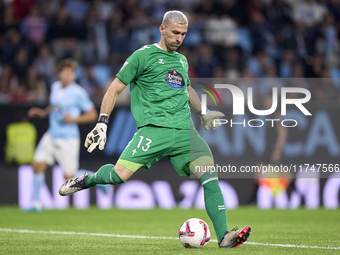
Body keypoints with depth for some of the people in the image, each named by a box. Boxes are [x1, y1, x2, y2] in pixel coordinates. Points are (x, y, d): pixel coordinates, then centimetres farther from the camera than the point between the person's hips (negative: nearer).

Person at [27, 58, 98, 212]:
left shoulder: (78, 93, -13)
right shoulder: (55, 87, 6)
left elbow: (92, 115, -8)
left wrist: (74, 119, -21)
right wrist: (43, 112, 10)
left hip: (68, 139, -6)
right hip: (51, 135, 6)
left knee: (70, 178, -3)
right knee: (38, 166, -2)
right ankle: (37, 204, 9)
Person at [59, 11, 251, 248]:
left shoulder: (182, 60, 22)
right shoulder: (143, 55, 3)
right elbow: (115, 89, 4)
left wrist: (204, 113, 32)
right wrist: (101, 124, -4)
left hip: (185, 129, 5)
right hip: (154, 128, -5)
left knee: (210, 174, -15)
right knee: (119, 174, -21)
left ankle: (224, 235, -15)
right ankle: (89, 180, 14)